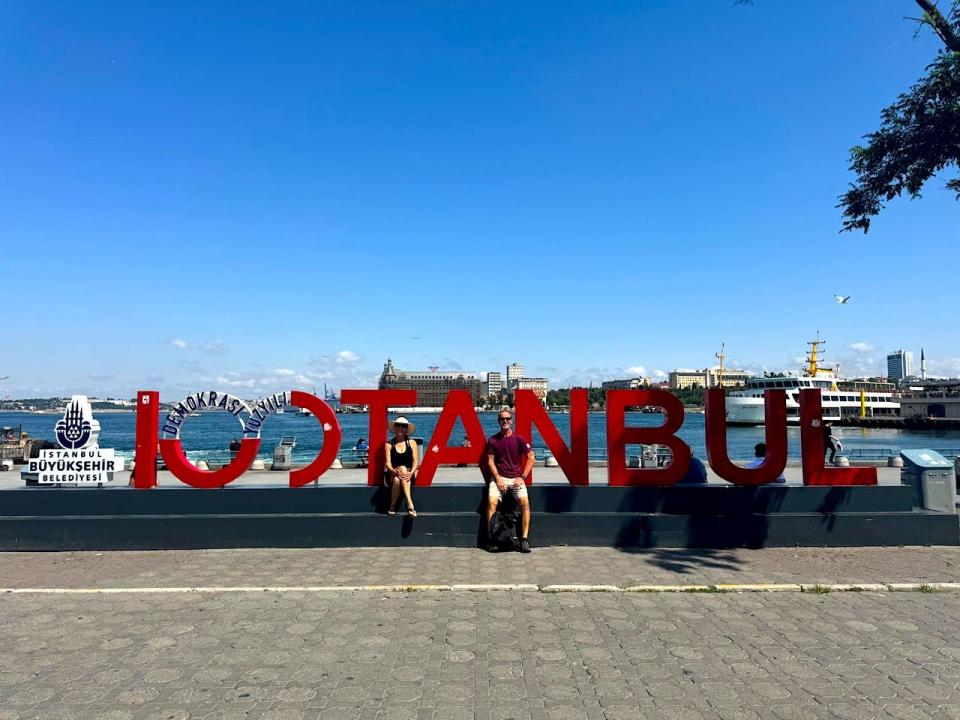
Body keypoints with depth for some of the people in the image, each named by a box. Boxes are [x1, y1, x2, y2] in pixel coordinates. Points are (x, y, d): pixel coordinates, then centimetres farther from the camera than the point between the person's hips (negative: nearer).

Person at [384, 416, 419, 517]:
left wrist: (411, 473, -21)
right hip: (393, 474, 0)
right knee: (397, 479, -35)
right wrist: (395, 471, -25)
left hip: (409, 473, 0)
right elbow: (388, 463, -2)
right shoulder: (389, 444, 7)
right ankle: (410, 505, -28)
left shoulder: (412, 443, 9)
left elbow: (416, 461, 0)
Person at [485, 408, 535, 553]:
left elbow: (531, 458, 3)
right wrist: (498, 478, -9)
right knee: (492, 502, -24)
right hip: (498, 477, 1)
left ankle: (524, 539, -20)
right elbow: (490, 461, 4)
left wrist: (522, 477, -5)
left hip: (516, 478, -1)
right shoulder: (493, 440, 6)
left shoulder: (519, 439, 3)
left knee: (525, 502, -24)